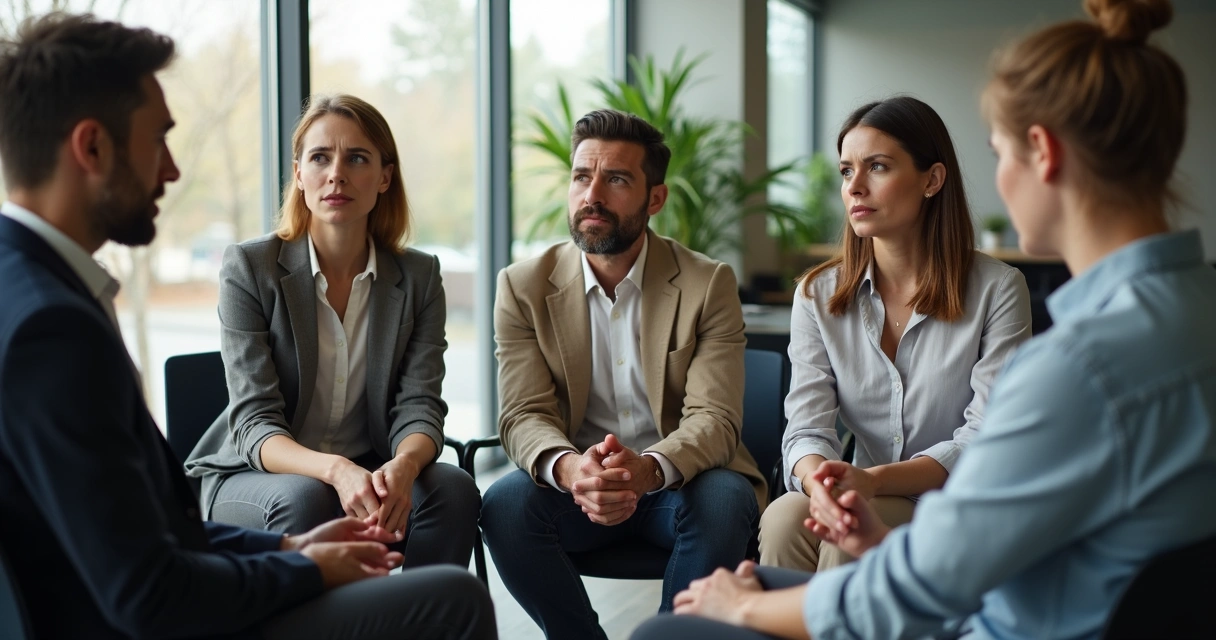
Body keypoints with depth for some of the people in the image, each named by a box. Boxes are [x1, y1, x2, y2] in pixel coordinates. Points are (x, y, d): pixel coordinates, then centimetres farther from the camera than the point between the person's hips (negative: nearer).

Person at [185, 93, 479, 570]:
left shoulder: (418, 276, 0)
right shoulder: (248, 267, -9)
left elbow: (419, 405, -8)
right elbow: (254, 426, -16)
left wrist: (403, 466, -34)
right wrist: (336, 470, -37)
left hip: (367, 473, 3)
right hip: (252, 477, -2)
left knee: (453, 489, -26)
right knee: (305, 498, -35)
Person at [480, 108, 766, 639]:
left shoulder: (709, 284, -4)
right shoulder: (524, 286, 0)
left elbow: (713, 417, -13)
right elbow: (524, 415, -8)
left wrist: (648, 469, -36)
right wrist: (569, 469, -33)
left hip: (678, 481, -1)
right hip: (575, 488, 1)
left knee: (724, 502, -33)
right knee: (505, 504, -29)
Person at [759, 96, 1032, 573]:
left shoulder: (997, 290, -5)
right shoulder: (818, 295, 6)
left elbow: (987, 439, -12)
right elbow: (807, 427, -4)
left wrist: (875, 479, -29)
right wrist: (819, 480, -30)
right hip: (869, 503, 3)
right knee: (784, 517, -29)